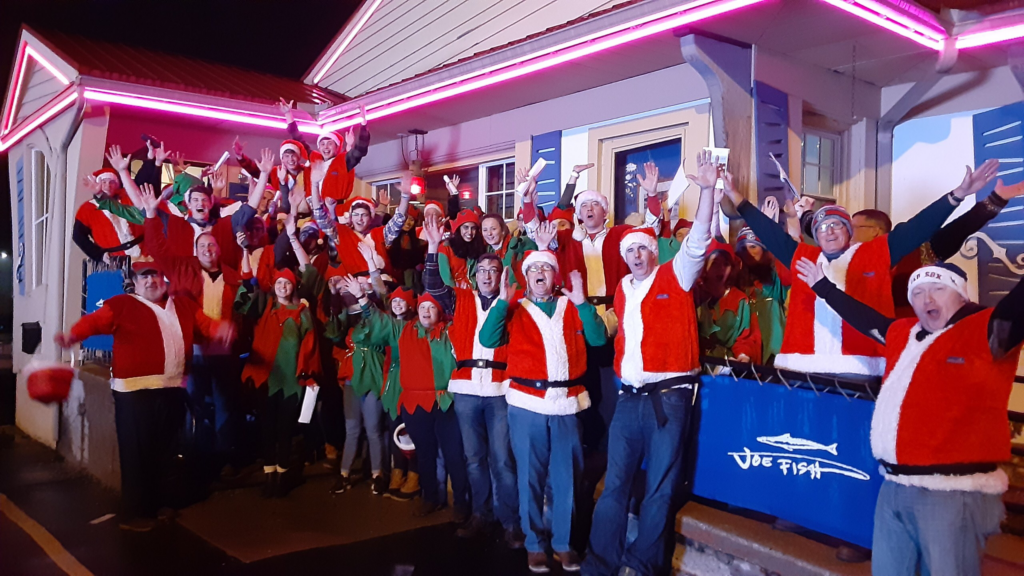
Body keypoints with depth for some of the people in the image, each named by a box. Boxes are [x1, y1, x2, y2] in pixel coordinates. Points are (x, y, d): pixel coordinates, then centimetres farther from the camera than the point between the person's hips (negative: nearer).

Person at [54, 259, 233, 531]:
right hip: (135, 390, -5)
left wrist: (221, 328, -12)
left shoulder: (183, 306, 15)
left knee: (165, 451, 15)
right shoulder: (122, 305, 1)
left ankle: (158, 503, 31)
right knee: (136, 452, 0)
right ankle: (134, 512, 12)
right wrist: (72, 335, -30)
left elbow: (205, 324, 10)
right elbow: (95, 321, -11)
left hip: (172, 389, 5)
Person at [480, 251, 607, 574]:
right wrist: (502, 301, -12)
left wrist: (582, 302, -10)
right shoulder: (515, 310, 8)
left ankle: (563, 542, 21)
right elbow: (488, 340, -7)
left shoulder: (572, 307, 11)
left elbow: (598, 339, -3)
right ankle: (534, 544, 19)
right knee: (530, 477, 6)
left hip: (567, 402, 1)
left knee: (565, 476, 7)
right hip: (527, 403, -1)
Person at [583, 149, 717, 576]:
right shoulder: (622, 289, 14)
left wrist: (708, 190, -22)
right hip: (629, 396, 5)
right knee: (615, 483, 6)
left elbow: (698, 241, -14)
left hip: (669, 394, -4)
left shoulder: (676, 276, 0)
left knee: (659, 487, 3)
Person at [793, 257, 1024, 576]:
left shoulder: (987, 330, -6)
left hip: (955, 492, -7)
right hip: (894, 487, 7)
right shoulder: (903, 334, 13)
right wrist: (822, 286, 37)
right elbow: (862, 317, 28)